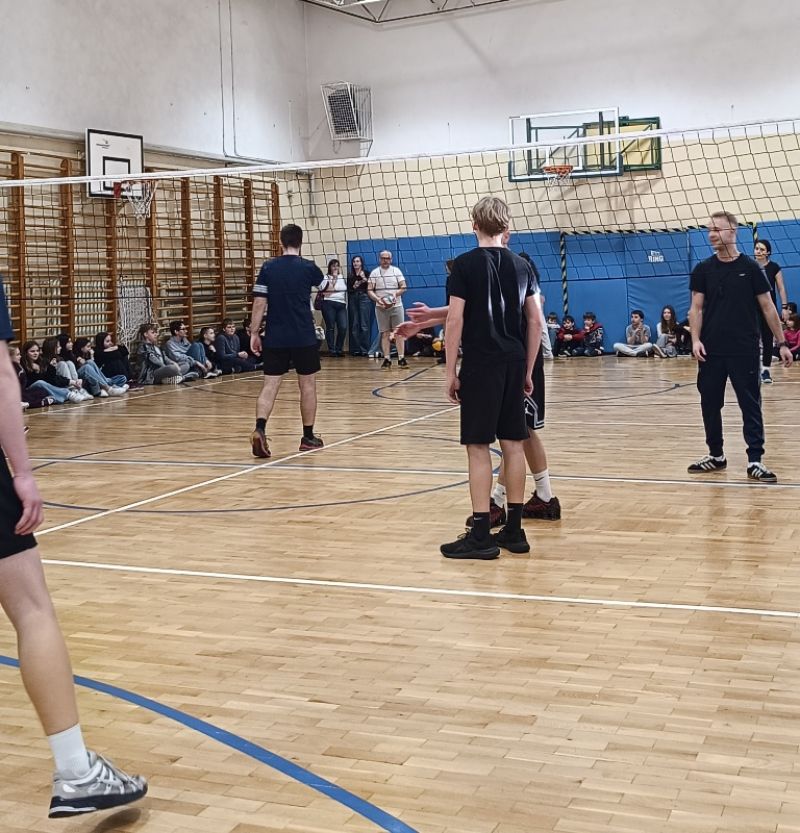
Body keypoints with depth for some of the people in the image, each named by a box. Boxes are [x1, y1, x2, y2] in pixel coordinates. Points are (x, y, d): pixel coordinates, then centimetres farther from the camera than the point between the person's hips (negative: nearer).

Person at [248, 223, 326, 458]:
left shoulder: (268, 268, 1)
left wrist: (254, 334, 4)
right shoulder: (308, 267, -2)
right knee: (307, 385, 11)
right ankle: (308, 437, 18)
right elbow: (326, 286, 19)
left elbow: (259, 303, -3)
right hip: (304, 338, -1)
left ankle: (259, 430, -21)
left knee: (270, 385, 0)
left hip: (275, 338, 2)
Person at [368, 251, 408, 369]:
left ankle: (401, 358, -2)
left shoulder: (396, 271, 7)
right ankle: (387, 359, 4)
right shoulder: (374, 273, 5)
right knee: (385, 333, 1)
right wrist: (377, 299, -16)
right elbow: (369, 290, 1)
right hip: (381, 307, 0)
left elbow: (403, 287, 2)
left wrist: (395, 294, -17)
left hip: (396, 306, 0)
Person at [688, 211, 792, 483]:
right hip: (711, 351, 2)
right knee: (710, 404, 8)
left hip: (745, 350, -2)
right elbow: (696, 308, 3)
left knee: (750, 405, -1)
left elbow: (768, 307, 3)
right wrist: (696, 340, -12)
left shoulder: (750, 268, 0)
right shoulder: (702, 270, 4)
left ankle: (755, 460, 2)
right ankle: (716, 455, 22)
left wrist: (781, 343, 1)